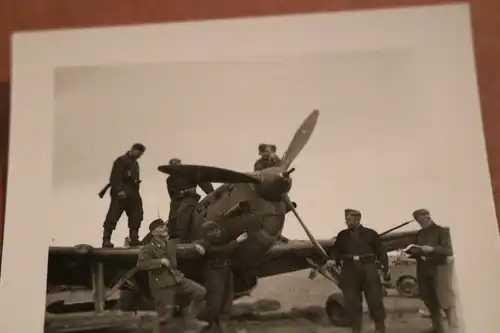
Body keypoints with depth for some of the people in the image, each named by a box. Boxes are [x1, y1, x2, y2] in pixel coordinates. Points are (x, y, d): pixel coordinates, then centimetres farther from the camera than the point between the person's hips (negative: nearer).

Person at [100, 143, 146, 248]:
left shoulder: (135, 163, 23)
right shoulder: (121, 160, -5)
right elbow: (115, 177, -16)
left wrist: (136, 193, 16)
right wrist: (119, 190, -25)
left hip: (132, 194, 9)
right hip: (121, 194, -9)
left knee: (136, 216, 5)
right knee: (113, 216, -10)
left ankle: (134, 239, 10)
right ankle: (106, 240, -10)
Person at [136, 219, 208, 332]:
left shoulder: (172, 243, 8)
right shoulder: (148, 248, -10)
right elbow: (140, 264, -25)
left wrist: (195, 246, 6)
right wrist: (160, 261, -28)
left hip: (177, 278, 6)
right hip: (161, 284, -6)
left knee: (200, 291, -2)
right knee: (165, 314, 0)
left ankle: (190, 320, 10)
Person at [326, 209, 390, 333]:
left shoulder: (370, 234, 4)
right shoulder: (342, 235, 12)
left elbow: (381, 252, 2)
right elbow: (336, 250, 8)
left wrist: (386, 269, -4)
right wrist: (332, 260, -13)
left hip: (368, 269, -2)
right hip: (349, 270, 2)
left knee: (375, 300, 1)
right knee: (352, 301, 3)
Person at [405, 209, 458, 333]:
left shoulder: (441, 230, 2)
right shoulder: (419, 234, 17)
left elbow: (449, 250, -8)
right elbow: (416, 252, 20)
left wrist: (432, 249, -20)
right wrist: (410, 251, -2)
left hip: (439, 268, -5)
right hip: (423, 269, 6)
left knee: (446, 300, -10)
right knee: (429, 300, 8)